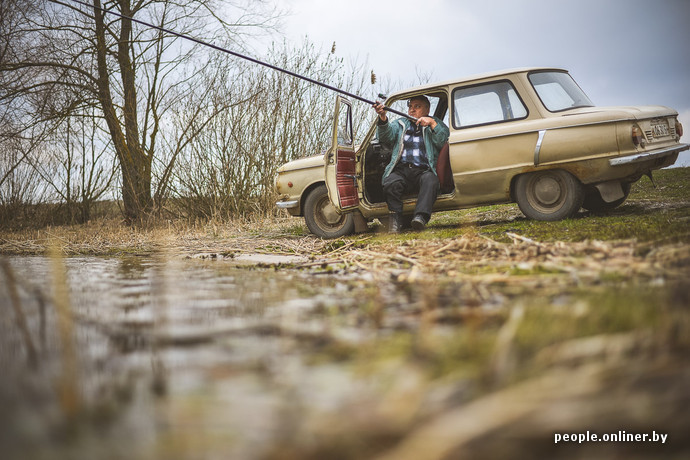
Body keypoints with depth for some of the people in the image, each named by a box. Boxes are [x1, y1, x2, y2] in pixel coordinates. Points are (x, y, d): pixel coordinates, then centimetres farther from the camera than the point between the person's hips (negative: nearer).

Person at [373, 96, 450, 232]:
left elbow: (443, 141, 5)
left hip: (424, 171, -1)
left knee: (430, 180, -36)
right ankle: (395, 220, -25)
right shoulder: (400, 124, 27)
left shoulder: (435, 124, 24)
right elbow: (387, 136, 5)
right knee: (391, 183, -32)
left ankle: (421, 217, -50)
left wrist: (432, 123, -6)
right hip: (401, 171, 1)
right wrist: (383, 118, -14)